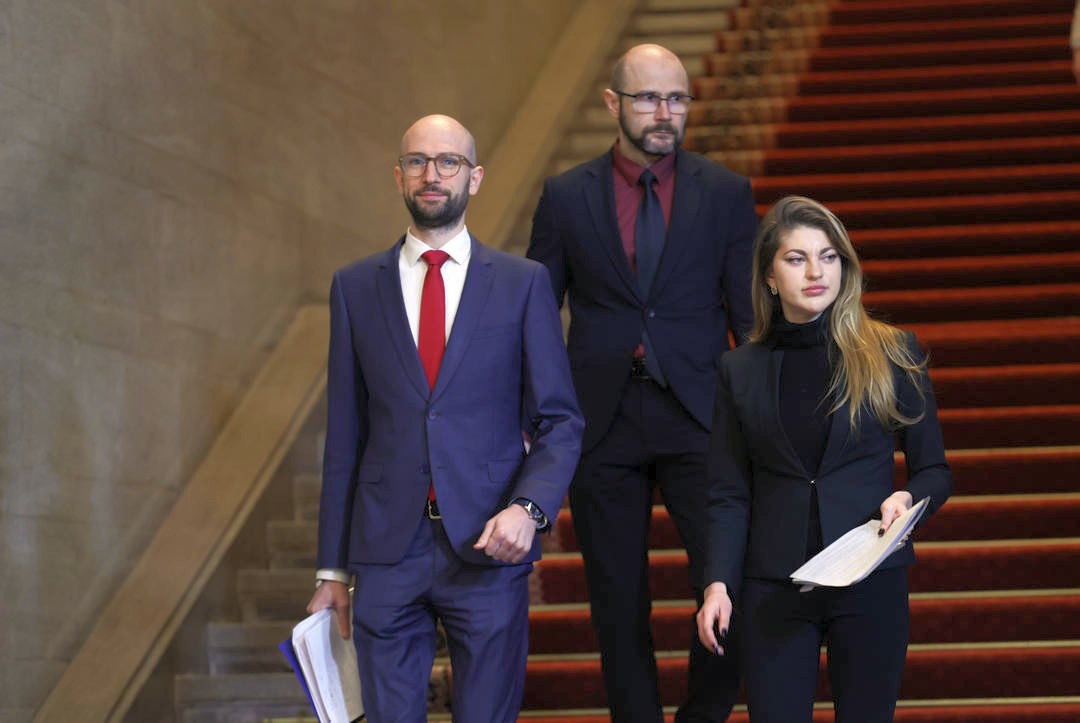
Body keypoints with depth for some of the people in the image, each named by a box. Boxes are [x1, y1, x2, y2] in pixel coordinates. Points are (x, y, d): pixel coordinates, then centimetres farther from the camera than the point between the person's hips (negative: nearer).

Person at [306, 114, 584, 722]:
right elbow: (345, 431, 9)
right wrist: (333, 568, 7)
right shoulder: (356, 287, 8)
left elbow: (560, 420, 3)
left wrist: (529, 507, -16)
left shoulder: (523, 283, 3)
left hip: (488, 547, -1)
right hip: (387, 553, 1)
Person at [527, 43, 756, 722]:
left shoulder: (727, 193, 3)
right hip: (603, 420, 1)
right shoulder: (567, 197, 3)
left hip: (697, 417, -1)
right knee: (619, 602, 8)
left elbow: (751, 317, 4)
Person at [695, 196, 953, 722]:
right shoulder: (741, 370, 7)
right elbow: (728, 495, 7)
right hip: (772, 589, 1)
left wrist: (908, 499, -15)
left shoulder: (892, 354, 3)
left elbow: (934, 471, 7)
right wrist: (718, 583, -6)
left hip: (870, 578, -1)